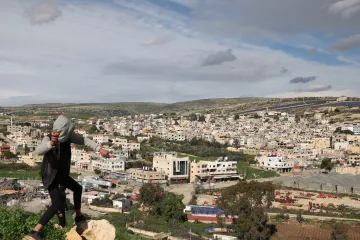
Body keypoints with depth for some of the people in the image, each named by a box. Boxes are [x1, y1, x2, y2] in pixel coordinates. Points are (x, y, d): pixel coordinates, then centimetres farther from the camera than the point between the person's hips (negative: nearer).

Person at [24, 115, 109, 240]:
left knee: (78, 188, 24)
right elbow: (37, 151, -47)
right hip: (50, 176, -8)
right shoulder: (48, 138, -29)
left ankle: (78, 217, 43)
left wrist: (100, 149, -17)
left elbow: (84, 140, -5)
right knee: (57, 204, -21)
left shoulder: (68, 136, -13)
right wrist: (51, 143, -68)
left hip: (62, 174, 8)